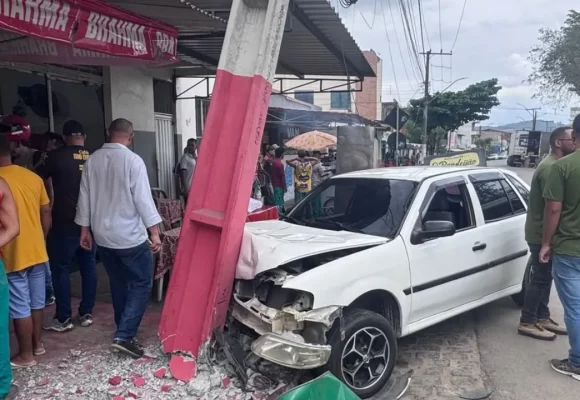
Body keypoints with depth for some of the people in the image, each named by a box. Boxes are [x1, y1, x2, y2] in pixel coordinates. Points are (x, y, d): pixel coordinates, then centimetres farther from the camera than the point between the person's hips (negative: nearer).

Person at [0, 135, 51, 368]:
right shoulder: (33, 177, 2)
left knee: (20, 307, 5)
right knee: (36, 302, 18)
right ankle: (37, 344, 31)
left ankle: (26, 355, 17)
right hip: (37, 251, 6)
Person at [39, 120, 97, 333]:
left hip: (64, 221, -4)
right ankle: (86, 313, 18)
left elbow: (43, 180, 7)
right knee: (88, 266, 11)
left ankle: (63, 319, 10)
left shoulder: (57, 156, -8)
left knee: (61, 268, 5)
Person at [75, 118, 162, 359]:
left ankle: (125, 330, 31)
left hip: (102, 235, 7)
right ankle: (124, 336, -3)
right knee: (141, 283, 4)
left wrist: (85, 229, 17)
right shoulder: (133, 160, -14)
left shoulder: (92, 160, 4)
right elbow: (143, 199, -17)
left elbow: (84, 197, 8)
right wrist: (154, 232, -13)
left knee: (118, 283, 19)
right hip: (130, 236, -6)